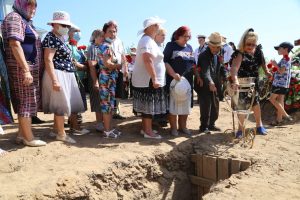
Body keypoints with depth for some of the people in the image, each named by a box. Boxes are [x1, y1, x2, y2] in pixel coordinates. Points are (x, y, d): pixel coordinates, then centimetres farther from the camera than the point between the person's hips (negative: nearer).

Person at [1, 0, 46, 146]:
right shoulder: (15, 18, -9)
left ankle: (22, 134, 18)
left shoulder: (26, 21, 21)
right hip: (22, 68, -9)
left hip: (30, 68, 9)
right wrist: (26, 70, -27)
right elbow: (15, 44, -21)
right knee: (27, 101, -6)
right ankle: (29, 138, 0)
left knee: (24, 101, 10)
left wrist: (30, 69, 20)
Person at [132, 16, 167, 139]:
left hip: (146, 79, 10)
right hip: (148, 80, -10)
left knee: (146, 105, 15)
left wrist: (154, 78, 23)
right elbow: (147, 61, -27)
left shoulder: (148, 40, 17)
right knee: (149, 106, -3)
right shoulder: (147, 40, -16)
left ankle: (145, 128, 24)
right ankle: (148, 131, 5)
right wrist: (154, 78, -28)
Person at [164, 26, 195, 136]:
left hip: (188, 81, 6)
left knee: (186, 104, 9)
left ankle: (183, 126, 23)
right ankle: (173, 127, 12)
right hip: (174, 80, -5)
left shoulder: (189, 47, 16)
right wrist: (174, 74, -21)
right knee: (174, 104, 0)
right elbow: (165, 62, -10)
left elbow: (193, 64, 21)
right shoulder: (171, 45, -1)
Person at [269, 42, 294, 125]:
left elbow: (281, 71, -21)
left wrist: (275, 65, -11)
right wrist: (275, 65, 10)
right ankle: (279, 119, 11)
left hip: (281, 83, -10)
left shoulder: (286, 59, -13)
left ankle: (285, 115, -6)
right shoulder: (285, 59, 17)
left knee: (272, 99, -9)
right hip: (280, 83, 10)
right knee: (280, 101, 8)